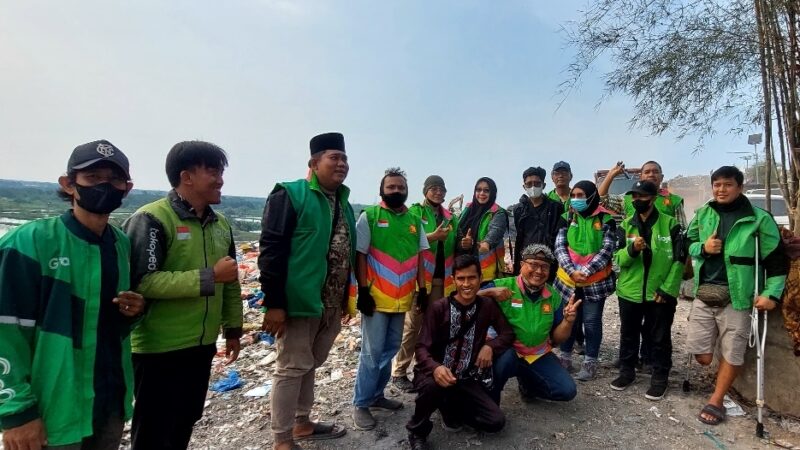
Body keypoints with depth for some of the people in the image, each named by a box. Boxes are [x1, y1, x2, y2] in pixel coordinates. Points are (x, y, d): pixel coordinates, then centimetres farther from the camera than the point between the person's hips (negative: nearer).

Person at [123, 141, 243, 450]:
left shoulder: (220, 224, 6)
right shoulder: (152, 219, -15)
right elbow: (142, 282, -25)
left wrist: (233, 329, 15)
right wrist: (209, 276, -23)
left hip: (201, 346, 7)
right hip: (159, 349, -6)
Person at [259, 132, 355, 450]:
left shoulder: (343, 203, 13)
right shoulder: (290, 195, -11)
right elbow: (271, 251, -16)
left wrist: (347, 296, 17)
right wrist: (274, 303, -19)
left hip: (331, 304, 7)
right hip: (299, 302, -7)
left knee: (309, 365, 20)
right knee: (292, 368, 4)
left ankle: (302, 423, 37)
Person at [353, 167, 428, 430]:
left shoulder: (415, 221, 9)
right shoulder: (369, 216, -5)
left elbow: (419, 257, 13)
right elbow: (360, 256, -7)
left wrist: (422, 289, 7)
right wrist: (363, 291, -12)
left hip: (402, 299, 5)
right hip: (376, 297, -5)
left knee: (390, 349, 15)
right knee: (372, 352, 2)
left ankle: (376, 395, 31)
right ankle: (361, 404, 17)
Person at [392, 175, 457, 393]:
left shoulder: (449, 217, 17)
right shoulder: (415, 211, 0)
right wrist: (433, 236, -26)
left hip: (442, 279, 6)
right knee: (412, 325, -4)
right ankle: (399, 372, 7)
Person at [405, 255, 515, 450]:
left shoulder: (487, 305, -3)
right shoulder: (439, 308, -14)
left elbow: (508, 333, 9)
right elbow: (422, 347, -15)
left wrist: (490, 346, -12)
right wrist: (435, 368, -36)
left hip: (466, 379, 4)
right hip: (437, 374, -3)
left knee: (496, 421, -12)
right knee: (433, 385, -38)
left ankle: (451, 407, 15)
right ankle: (418, 430, -6)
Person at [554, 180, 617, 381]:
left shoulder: (605, 219, -6)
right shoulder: (568, 217, 3)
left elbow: (607, 250, -11)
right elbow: (559, 246, -3)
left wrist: (586, 271, -18)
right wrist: (571, 271, -15)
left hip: (595, 281, -3)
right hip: (568, 279, 3)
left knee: (592, 322, 7)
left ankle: (590, 363, 21)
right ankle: (565, 358, 27)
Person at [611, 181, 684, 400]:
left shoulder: (670, 224, -4)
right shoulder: (626, 225, 4)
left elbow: (679, 260, -5)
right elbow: (619, 259, -2)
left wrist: (667, 289, -11)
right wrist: (632, 249, -23)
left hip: (659, 293, -3)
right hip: (630, 291, 3)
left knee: (660, 338, 10)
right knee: (628, 335, 15)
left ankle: (659, 378, 26)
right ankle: (627, 371, 31)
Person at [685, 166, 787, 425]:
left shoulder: (759, 218, -4)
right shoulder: (703, 214, 7)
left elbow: (776, 259, -3)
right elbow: (686, 243, 15)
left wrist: (771, 294, -11)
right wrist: (702, 247, -7)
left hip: (736, 296, -3)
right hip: (704, 293, 3)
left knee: (732, 353, 7)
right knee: (700, 354, 4)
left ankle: (716, 402, 24)